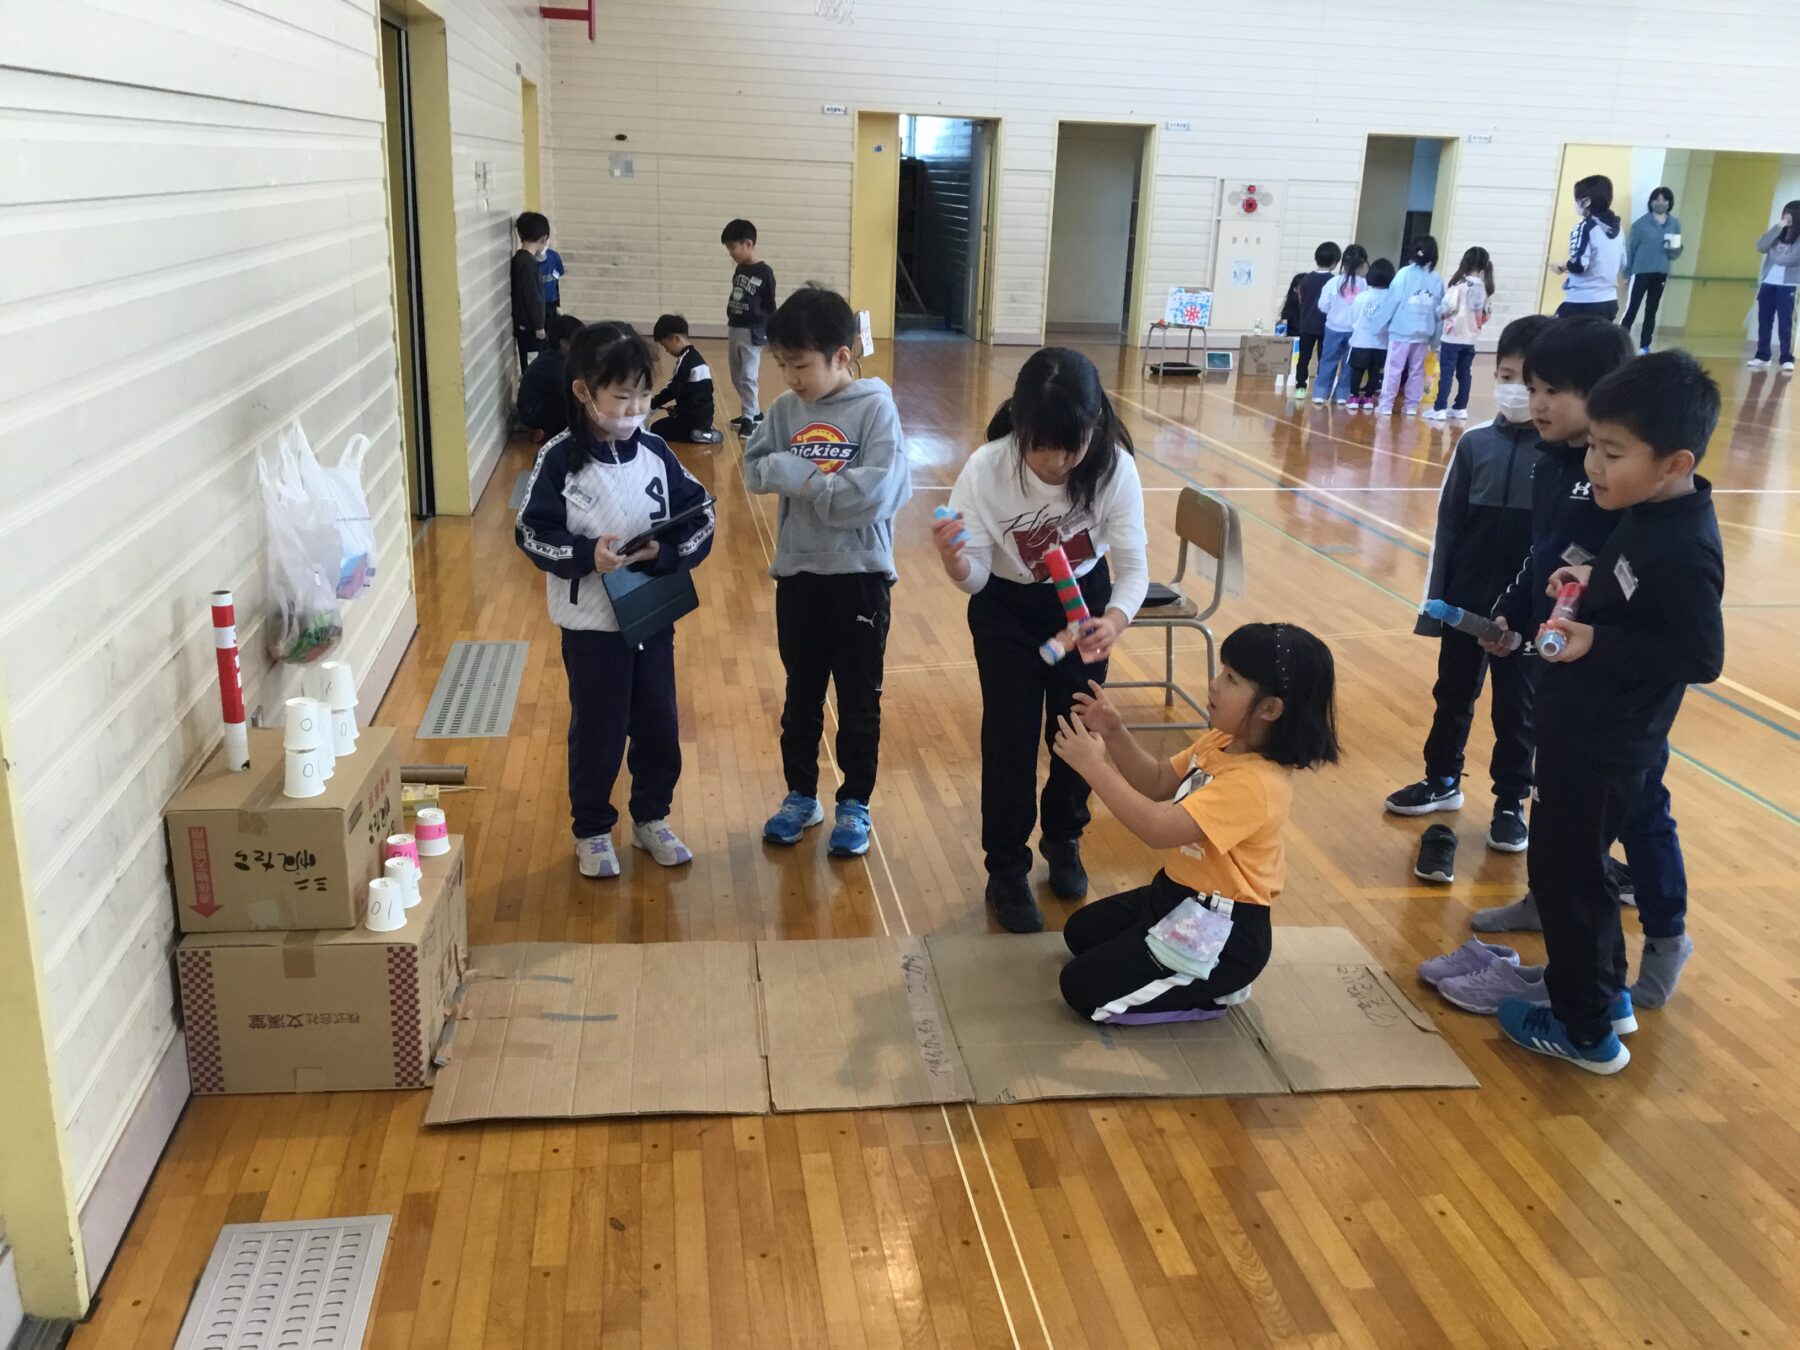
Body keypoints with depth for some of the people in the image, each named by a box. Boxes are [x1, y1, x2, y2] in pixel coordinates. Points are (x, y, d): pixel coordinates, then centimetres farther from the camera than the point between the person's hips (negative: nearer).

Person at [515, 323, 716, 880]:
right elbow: (532, 533, -10)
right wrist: (585, 554, -26)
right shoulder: (559, 459, -11)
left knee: (658, 725, 14)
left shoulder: (654, 452, -2)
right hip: (590, 623, -3)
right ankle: (592, 830, 27)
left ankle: (651, 817, 35)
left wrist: (664, 550, -18)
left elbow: (699, 516, 0)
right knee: (597, 731, 8)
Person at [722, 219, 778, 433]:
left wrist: (771, 335, -9)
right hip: (733, 329, 8)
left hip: (752, 332, -8)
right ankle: (754, 412, 24)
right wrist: (731, 327, 15)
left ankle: (749, 419, -6)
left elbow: (770, 305, -8)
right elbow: (735, 300, 14)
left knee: (748, 377, -11)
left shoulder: (764, 272, -10)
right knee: (737, 378, 13)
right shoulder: (739, 270, 9)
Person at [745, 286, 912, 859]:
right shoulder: (786, 409, 1)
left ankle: (854, 805, 25)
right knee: (801, 694, 17)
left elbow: (877, 491, -22)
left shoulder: (875, 407, -13)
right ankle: (800, 796, 33)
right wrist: (783, 469, -20)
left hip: (859, 575, -4)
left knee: (859, 700, 10)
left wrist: (805, 479, -18)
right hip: (797, 573, 4)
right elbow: (754, 469, 1)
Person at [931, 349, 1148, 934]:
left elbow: (1133, 565, -22)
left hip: (1083, 602, 2)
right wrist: (955, 562, -47)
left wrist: (1115, 619, -43)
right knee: (1011, 736, -4)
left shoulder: (1114, 467, -28)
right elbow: (977, 579, -23)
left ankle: (1064, 840, 39)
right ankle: (1007, 872, 16)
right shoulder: (985, 470, -30)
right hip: (1006, 610, -1)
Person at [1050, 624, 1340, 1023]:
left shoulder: (1255, 783, -31)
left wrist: (1093, 766, -31)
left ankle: (1214, 990, 3)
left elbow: (1159, 829, -37)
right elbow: (1158, 783, 10)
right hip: (1177, 893, 10)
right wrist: (1115, 734, -6)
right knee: (1080, 932, 24)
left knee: (1082, 989, -9)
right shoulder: (1223, 741, -2)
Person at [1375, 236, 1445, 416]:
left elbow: (1392, 301, -8)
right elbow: (1439, 310, 5)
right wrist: (1435, 337, 12)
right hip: (1423, 332, 3)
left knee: (1394, 368, 2)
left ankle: (1386, 405, 1)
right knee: (1417, 370, 13)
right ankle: (1412, 405, 15)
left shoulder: (1405, 273, -8)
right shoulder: (1437, 279, 3)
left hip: (1401, 330, -3)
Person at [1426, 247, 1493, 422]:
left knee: (1446, 373, -3)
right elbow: (1484, 314, 7)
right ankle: (1461, 408, 16)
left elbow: (1449, 305, -18)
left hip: (1453, 336, -5)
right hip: (1470, 338, 5)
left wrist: (1439, 313, 1)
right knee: (1464, 374, 12)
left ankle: (1440, 409, -5)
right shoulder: (1486, 288, 5)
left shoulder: (1460, 283, -11)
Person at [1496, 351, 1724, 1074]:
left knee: (1565, 873, 5)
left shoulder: (1684, 549, -26)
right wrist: (1592, 585, 2)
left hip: (1605, 747, -10)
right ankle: (1605, 993, 40)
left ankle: (1586, 1030, 22)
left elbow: (1701, 657, -24)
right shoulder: (1648, 513, 2)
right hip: (1587, 732, 10)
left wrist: (1598, 641, -24)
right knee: (1569, 864, 23)